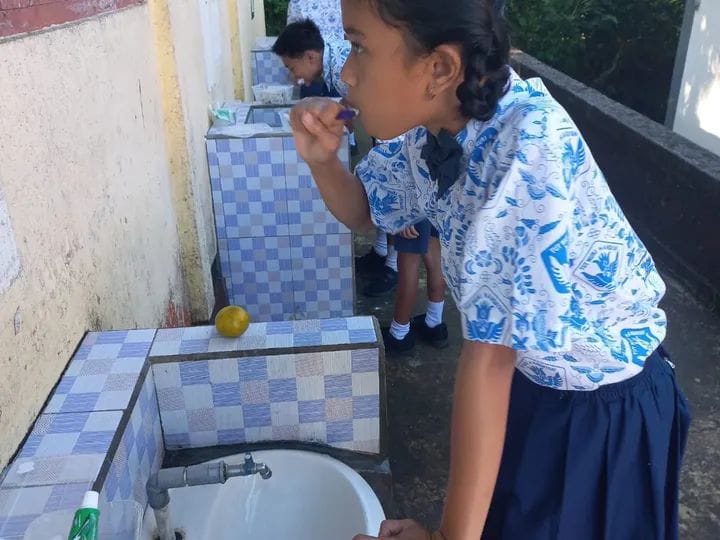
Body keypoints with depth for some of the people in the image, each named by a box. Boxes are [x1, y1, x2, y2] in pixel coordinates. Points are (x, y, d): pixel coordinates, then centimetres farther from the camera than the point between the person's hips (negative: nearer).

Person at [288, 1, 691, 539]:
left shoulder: (530, 144, -34)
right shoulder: (435, 125, -12)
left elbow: (490, 353, -35)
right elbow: (364, 211, 6)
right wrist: (322, 158, -16)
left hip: (605, 406, -6)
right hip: (528, 378, 6)